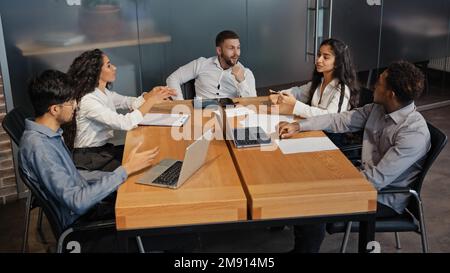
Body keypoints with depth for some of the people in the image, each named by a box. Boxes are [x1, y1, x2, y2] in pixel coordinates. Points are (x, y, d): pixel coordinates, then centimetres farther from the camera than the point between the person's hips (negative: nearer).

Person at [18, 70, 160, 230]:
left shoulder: (50, 133, 2)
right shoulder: (38, 146, -28)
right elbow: (77, 203, -30)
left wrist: (112, 176, 2)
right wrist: (126, 170, -27)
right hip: (77, 220, -9)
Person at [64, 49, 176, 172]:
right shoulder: (88, 101, -25)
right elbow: (125, 123, -32)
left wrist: (151, 94, -11)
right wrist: (152, 101, -24)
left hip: (104, 149, 8)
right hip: (89, 159, -8)